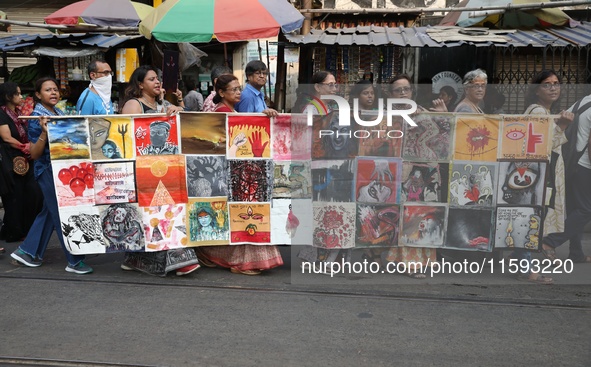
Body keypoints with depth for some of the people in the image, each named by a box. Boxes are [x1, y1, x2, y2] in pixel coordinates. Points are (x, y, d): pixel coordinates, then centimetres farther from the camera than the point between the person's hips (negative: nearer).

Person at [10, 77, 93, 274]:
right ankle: (74, 261, 3)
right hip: (48, 170, -8)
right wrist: (44, 132, -30)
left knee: (49, 211, 15)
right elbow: (34, 154, -17)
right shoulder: (37, 117, -13)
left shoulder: (59, 113, 10)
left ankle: (27, 251, 29)